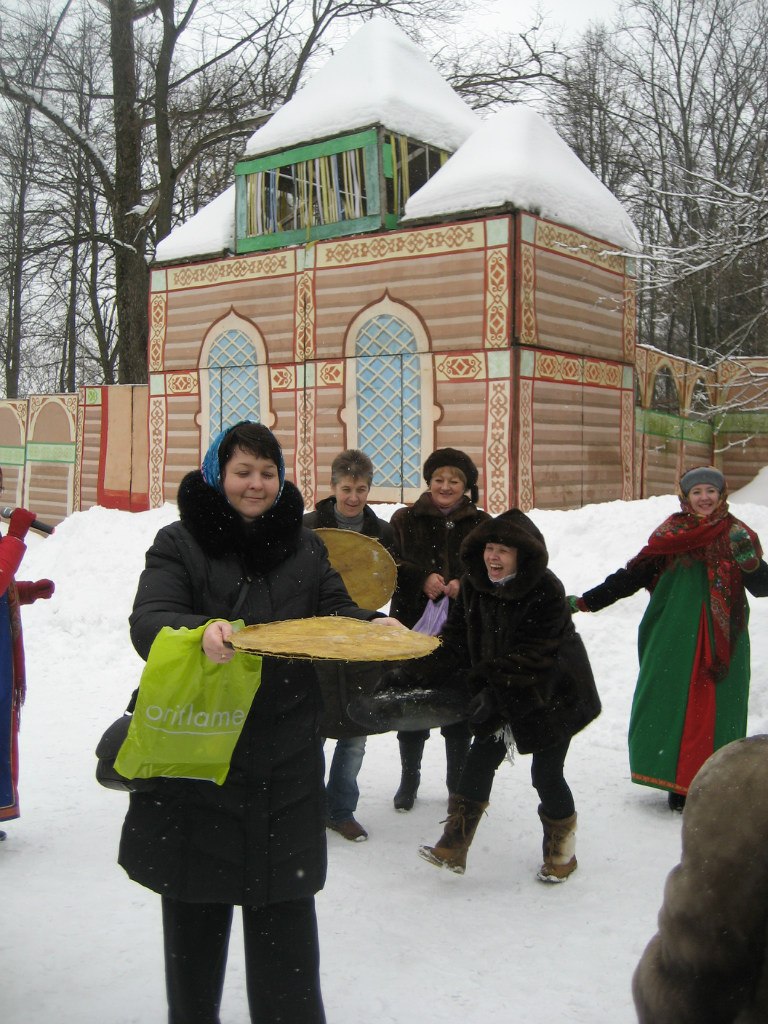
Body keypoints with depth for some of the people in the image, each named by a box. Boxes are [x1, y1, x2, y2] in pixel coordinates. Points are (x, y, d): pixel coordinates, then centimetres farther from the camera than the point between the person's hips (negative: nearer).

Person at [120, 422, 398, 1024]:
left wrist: (377, 628, -16)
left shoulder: (305, 547, 11)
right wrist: (202, 632, -34)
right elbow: (149, 623, -12)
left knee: (284, 907, 5)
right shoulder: (180, 544, -1)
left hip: (285, 764, 2)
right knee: (195, 908, 11)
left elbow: (336, 614, 7)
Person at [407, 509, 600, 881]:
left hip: (551, 698, -6)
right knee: (480, 761, 3)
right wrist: (421, 670, -15)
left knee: (546, 774, 2)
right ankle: (453, 848, 9)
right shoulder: (473, 585, -4)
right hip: (499, 696, 6)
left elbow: (534, 655, -26)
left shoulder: (546, 592, -23)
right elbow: (455, 639, -1)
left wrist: (489, 678, -32)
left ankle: (561, 850, 26)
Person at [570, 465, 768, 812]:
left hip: (722, 642, 0)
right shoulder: (671, 534, 6)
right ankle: (678, 782, 9)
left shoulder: (737, 535, 5)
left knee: (715, 710, 0)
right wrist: (586, 601, 6)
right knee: (669, 705, -2)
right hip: (674, 639, 1)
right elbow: (632, 575, 9)